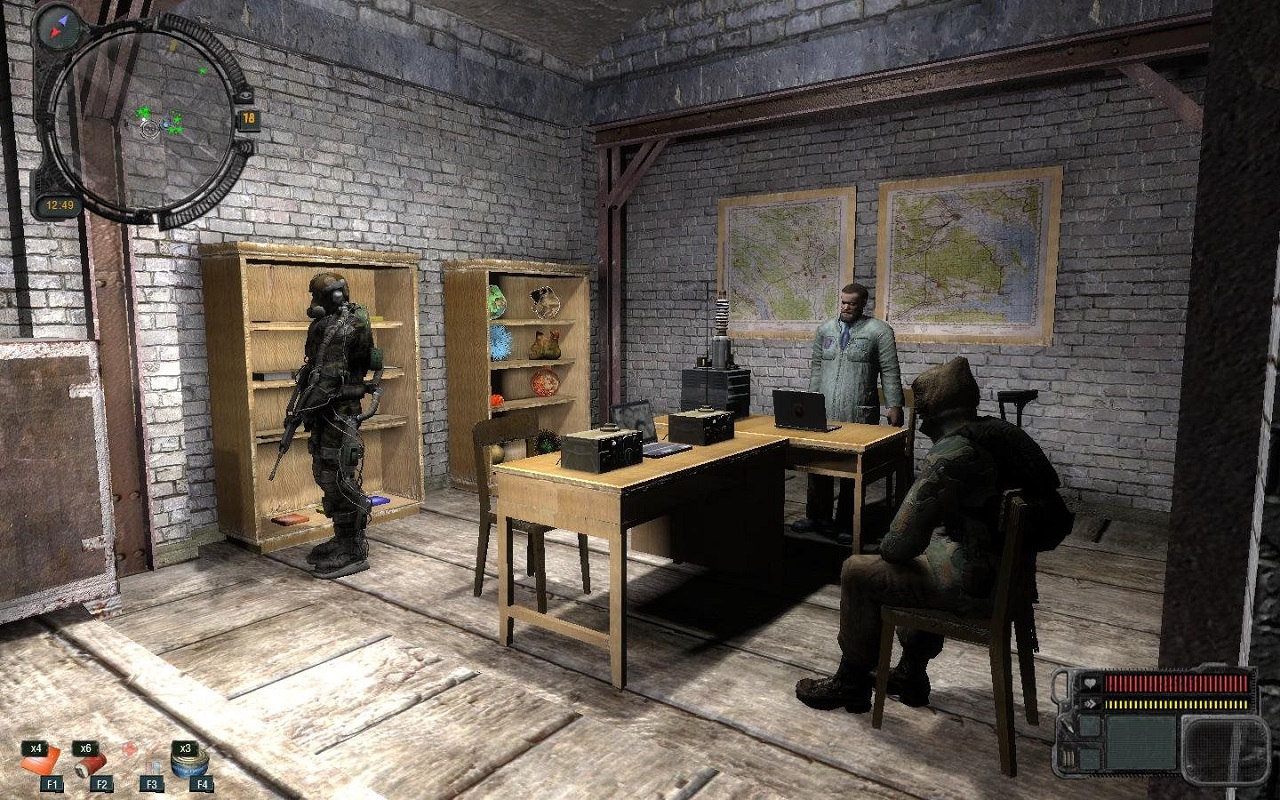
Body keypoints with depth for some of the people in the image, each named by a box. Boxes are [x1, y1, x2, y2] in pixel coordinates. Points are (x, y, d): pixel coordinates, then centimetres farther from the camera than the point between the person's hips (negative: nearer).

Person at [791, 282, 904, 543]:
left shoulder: (879, 331, 1)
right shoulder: (825, 329, 14)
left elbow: (890, 372, -2)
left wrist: (894, 405, -7)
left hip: (859, 414, -4)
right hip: (823, 413, 4)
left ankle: (846, 524, 13)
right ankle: (817, 517, 20)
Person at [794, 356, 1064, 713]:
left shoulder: (951, 453, -25)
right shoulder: (997, 433, 4)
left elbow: (905, 536, -24)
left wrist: (887, 550, -1)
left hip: (975, 585, -9)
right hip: (1008, 572, 9)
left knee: (857, 572, 0)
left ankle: (850, 684, 19)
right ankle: (911, 675, 37)